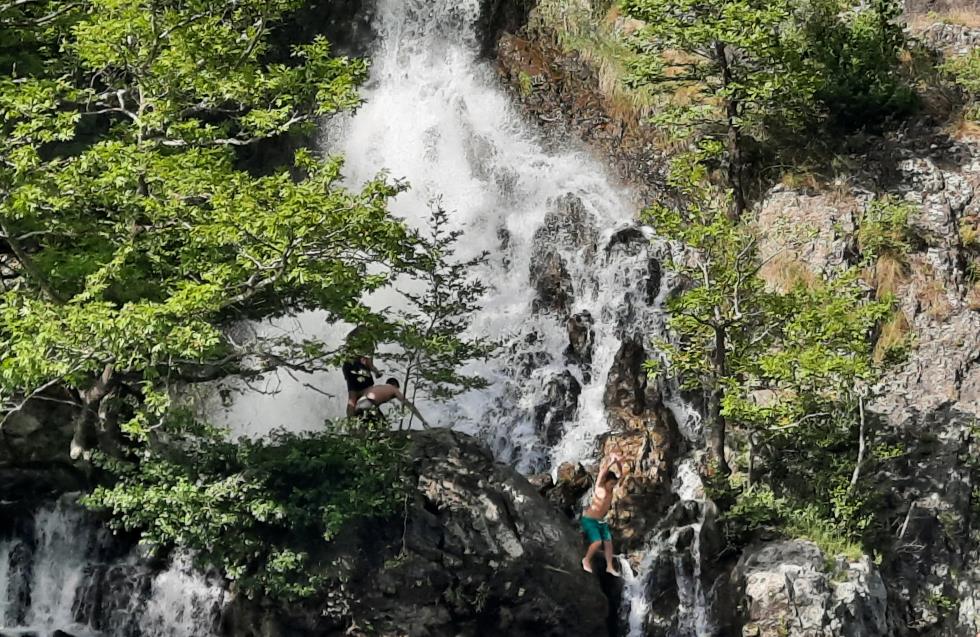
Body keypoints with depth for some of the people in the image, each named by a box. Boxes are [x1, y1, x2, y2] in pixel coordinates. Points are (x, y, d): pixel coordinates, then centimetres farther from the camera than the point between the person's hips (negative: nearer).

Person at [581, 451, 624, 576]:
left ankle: (610, 567, 16)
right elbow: (602, 473, -33)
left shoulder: (610, 488, 0)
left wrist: (618, 462, -25)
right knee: (597, 542, -18)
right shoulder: (599, 487, -16)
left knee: (608, 542, 4)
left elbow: (620, 473, -6)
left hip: (601, 521, 7)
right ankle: (586, 560, 6)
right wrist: (611, 462, -41)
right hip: (589, 519, -7)